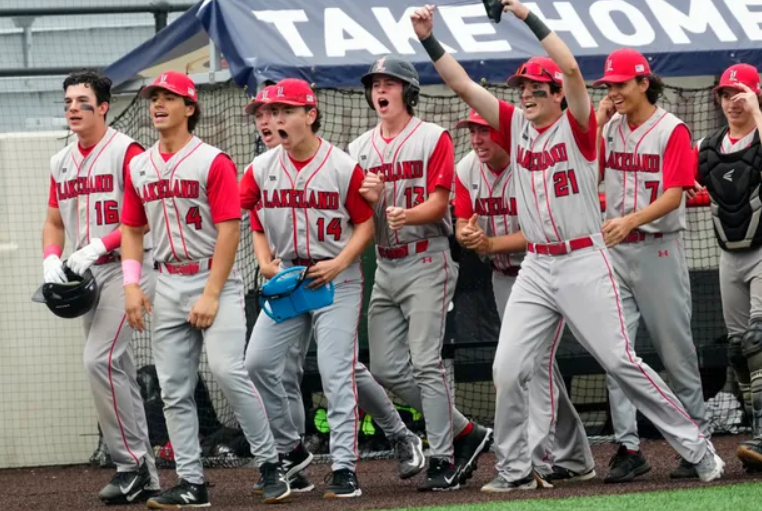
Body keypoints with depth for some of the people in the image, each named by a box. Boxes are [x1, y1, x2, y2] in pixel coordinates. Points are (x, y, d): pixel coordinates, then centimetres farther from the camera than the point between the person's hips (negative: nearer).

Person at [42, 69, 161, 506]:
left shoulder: (126, 152, -10)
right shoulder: (62, 163, 14)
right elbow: (55, 222, 20)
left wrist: (98, 246, -22)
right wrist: (52, 259, 1)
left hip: (127, 268, -8)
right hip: (88, 275, 8)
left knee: (100, 359, -20)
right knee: (117, 371, 10)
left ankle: (131, 464, -13)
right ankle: (146, 477, 16)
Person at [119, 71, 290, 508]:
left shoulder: (212, 161, -6)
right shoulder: (140, 167, 12)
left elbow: (229, 229, -11)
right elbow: (133, 230, 18)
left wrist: (212, 294, -16)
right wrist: (132, 283, 2)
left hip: (215, 279, -6)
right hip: (169, 286, 6)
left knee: (228, 370, -19)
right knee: (174, 389, 2)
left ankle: (271, 465, -8)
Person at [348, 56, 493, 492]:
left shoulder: (434, 138, -3)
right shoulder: (361, 149, 13)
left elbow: (439, 203, -12)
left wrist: (406, 215, -32)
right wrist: (367, 198, -13)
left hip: (427, 262, -7)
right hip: (385, 267, 7)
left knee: (426, 363, -13)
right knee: (386, 367, 3)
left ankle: (443, 461, -10)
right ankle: (466, 434, 15)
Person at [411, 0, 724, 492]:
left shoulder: (577, 126, -5)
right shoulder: (517, 125, 9)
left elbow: (571, 69, -22)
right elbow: (462, 84, 5)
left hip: (584, 262, -5)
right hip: (536, 268, 5)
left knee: (620, 361, -8)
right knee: (508, 370, -3)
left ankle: (697, 447, -1)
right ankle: (515, 470, 9)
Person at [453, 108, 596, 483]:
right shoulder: (467, 170, -2)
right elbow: (463, 225, 0)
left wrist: (491, 244, -35)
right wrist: (466, 234, -25)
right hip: (504, 278, 7)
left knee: (534, 360, -19)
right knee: (537, 366, 11)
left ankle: (537, 460, -21)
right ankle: (574, 459, 20)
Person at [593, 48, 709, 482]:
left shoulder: (672, 130, -7)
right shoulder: (608, 129, 11)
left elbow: (673, 195, -16)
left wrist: (629, 220, -31)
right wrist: (596, 122, 0)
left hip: (659, 250, -5)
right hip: (616, 251, 5)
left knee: (676, 350, 1)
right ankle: (628, 448, 0)